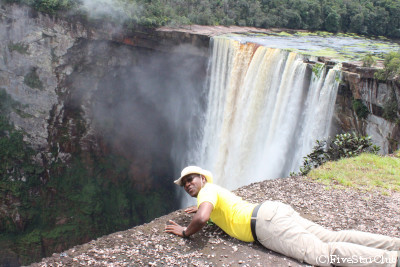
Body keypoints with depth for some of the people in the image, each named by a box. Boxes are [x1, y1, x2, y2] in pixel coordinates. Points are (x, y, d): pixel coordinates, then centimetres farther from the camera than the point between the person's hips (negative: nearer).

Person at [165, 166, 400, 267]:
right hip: (273, 210, 9)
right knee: (332, 237, -1)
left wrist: (185, 232, 0)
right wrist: (203, 207, 47)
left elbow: (202, 218, -19)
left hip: (267, 223, -9)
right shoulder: (218, 191, 30)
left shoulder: (207, 190, 2)